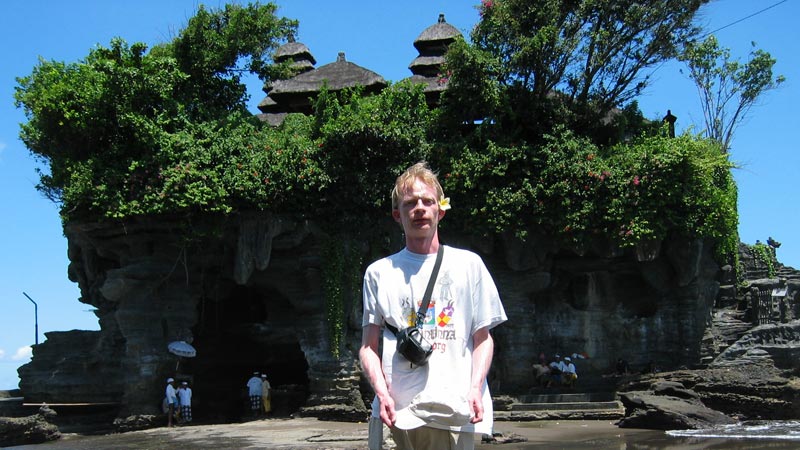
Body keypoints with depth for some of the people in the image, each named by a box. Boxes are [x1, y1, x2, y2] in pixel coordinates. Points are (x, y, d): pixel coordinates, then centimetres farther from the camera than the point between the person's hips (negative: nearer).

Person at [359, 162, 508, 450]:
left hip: (455, 408, 0)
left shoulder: (468, 264, 12)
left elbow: (483, 338, 12)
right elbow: (369, 346, 11)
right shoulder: (379, 272, 12)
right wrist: (382, 392, -6)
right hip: (398, 410, 0)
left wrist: (475, 388, -5)